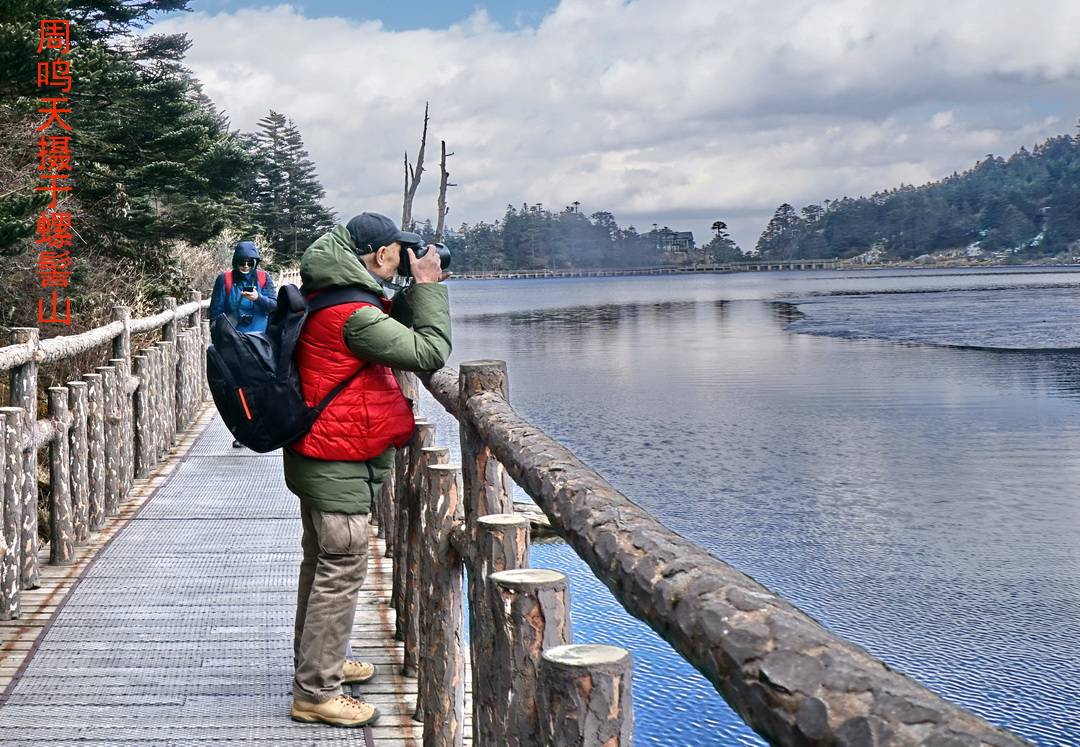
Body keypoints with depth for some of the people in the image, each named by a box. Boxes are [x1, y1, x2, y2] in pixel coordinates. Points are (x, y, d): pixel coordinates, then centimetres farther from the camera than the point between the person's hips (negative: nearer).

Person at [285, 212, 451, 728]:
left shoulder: (321, 297, 6)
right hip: (340, 464, -10)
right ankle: (315, 693, 4)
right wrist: (428, 288, -12)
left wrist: (415, 294, 5)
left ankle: (317, 663, 38)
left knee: (323, 564, 22)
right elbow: (430, 353, -22)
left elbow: (385, 327, 20)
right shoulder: (351, 313, -24)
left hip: (316, 457, 10)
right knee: (342, 573, -3)